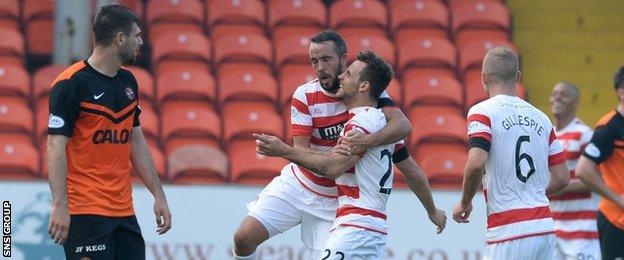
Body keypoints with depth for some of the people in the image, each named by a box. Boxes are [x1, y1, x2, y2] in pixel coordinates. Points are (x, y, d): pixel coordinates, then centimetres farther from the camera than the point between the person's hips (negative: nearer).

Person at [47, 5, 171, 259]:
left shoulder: (128, 82, 13)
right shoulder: (71, 85, -10)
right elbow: (56, 147, -13)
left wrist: (158, 195, 16)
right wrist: (59, 206, -21)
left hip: (124, 210, 8)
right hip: (85, 212, -8)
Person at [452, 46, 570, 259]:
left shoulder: (483, 112, -4)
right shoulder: (540, 117, 14)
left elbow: (476, 164, -19)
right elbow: (562, 178, 13)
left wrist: (465, 202, -2)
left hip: (509, 233, -6)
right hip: (545, 228, 6)